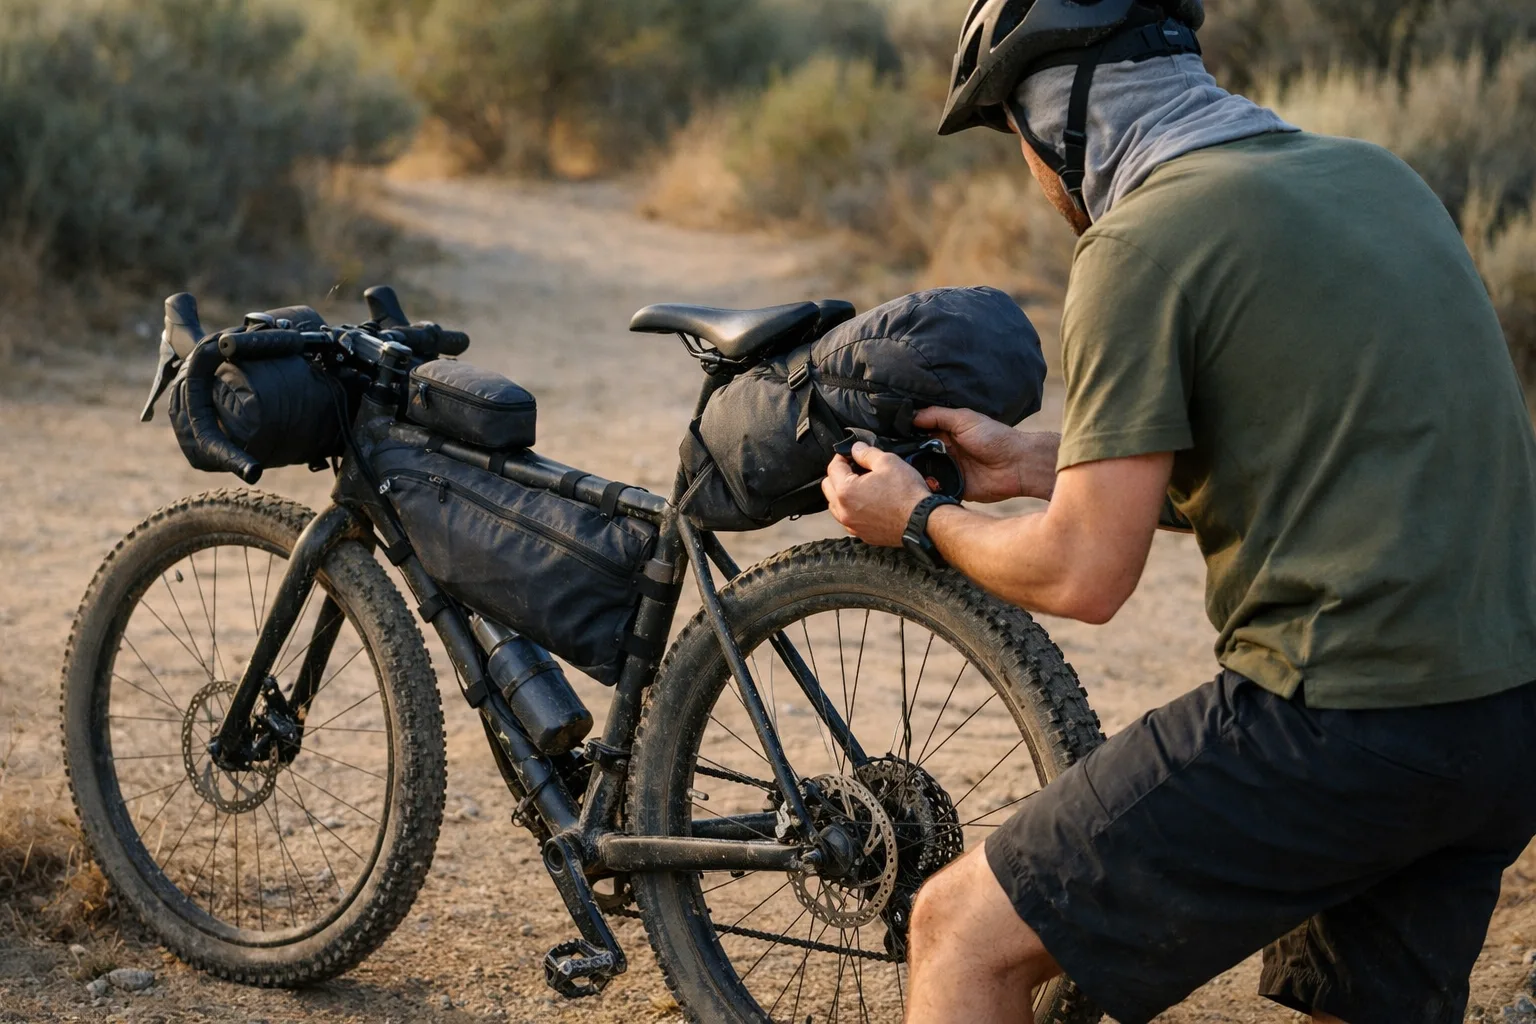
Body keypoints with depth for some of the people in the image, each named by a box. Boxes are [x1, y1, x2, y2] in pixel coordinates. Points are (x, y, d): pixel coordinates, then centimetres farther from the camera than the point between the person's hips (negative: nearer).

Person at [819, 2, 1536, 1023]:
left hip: (1343, 724, -8)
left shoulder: (1143, 242, -10)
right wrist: (1037, 460, 27)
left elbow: (1086, 574, -11)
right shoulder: (1375, 175, 14)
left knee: (966, 935, 1)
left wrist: (919, 517, 9)